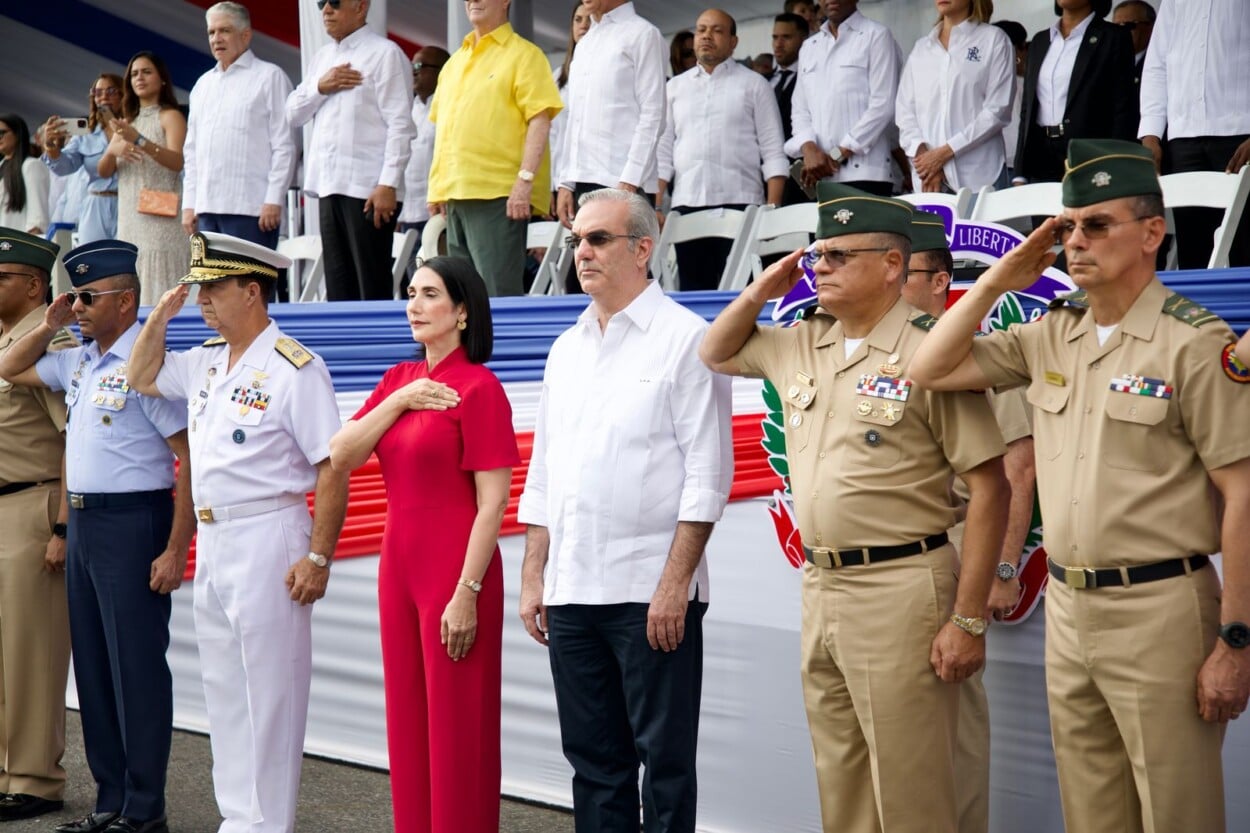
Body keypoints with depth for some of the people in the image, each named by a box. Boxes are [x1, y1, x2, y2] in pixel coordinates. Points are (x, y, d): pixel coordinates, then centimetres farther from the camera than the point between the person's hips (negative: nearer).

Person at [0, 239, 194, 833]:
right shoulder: (78, 362, 11)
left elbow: (191, 457, -17)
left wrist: (176, 550, -20)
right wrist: (49, 326, 9)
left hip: (132, 523, -9)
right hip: (83, 522, 9)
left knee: (137, 668, -1)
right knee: (93, 667, 14)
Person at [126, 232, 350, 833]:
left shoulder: (294, 368, -13)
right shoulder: (206, 362, 12)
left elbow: (332, 467, -16)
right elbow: (141, 378, 28)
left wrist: (317, 557, -20)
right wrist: (159, 316, 12)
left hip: (266, 542, -9)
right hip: (211, 542, 9)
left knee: (268, 691, -2)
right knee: (223, 691, 15)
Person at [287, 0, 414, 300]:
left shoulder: (385, 53, -4)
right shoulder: (322, 57, 19)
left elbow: (400, 125, -11)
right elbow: (293, 113, 19)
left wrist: (388, 184, -18)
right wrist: (320, 87, 0)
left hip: (367, 188, -7)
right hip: (328, 186, 7)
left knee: (372, 286, -5)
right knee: (338, 285, 10)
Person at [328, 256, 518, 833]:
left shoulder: (478, 388, -11)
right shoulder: (400, 379, 11)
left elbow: (493, 503, -14)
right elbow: (340, 458, 3)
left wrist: (467, 592, -18)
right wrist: (398, 401, -8)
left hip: (453, 569, -7)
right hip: (399, 563, 7)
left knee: (456, 726, 2)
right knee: (408, 720, 13)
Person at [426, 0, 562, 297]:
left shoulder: (523, 54, -1)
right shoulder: (454, 62, 21)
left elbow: (540, 120, -9)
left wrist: (525, 179, -19)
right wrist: (436, 187, 17)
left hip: (499, 194, -7)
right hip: (454, 194, 7)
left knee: (498, 293, -11)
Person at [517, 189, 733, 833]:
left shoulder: (685, 338, -4)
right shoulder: (567, 349, 16)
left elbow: (707, 474, -9)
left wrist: (674, 584, -15)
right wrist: (533, 577, 12)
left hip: (650, 591, -6)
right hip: (570, 588, 6)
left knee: (665, 759, 0)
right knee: (593, 759, 12)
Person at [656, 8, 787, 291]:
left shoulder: (754, 84, 7)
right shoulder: (676, 87, 16)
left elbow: (772, 151, 2)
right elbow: (663, 151, 13)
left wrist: (773, 208, -8)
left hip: (739, 203, -3)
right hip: (686, 204, 3)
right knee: (692, 288, 1)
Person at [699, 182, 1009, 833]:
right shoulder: (799, 344, 11)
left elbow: (989, 486, -13)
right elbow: (716, 354, 29)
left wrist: (968, 619, -15)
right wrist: (762, 290, 10)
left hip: (901, 589, -7)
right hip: (818, 585, 7)